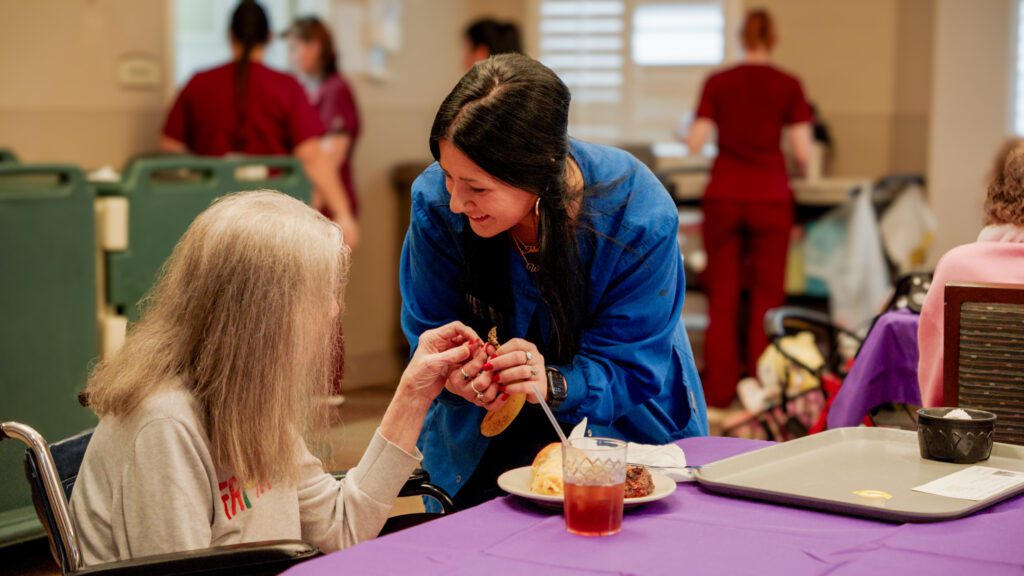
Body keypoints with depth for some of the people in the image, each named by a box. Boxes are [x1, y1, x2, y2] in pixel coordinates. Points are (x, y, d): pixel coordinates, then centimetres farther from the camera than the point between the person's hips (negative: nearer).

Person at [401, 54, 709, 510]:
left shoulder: (638, 215, -26)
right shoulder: (435, 201, -20)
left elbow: (630, 368, -20)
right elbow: (429, 332, -9)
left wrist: (554, 385, -40)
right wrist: (454, 373, -33)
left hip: (619, 419, -1)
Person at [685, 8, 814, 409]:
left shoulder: (717, 82, 3)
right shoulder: (788, 86, 0)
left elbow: (695, 143, -1)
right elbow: (802, 151, -4)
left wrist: (692, 133, 22)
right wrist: (803, 165, 19)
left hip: (723, 195, 1)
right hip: (770, 196, -1)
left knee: (722, 297, 7)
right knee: (767, 296, 6)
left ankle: (718, 391, 7)